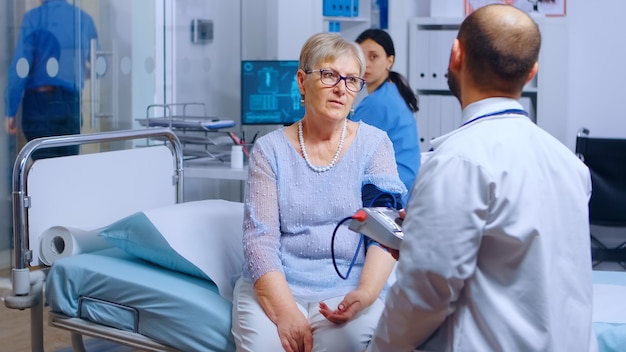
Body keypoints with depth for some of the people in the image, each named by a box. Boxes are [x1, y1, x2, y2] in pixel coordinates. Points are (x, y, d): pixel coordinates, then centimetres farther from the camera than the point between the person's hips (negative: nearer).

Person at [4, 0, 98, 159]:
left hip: (39, 103, -3)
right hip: (71, 103, 3)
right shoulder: (84, 19, 5)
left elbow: (20, 67, -10)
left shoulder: (33, 18, -5)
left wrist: (10, 111, -7)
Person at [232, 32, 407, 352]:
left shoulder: (374, 143, 5)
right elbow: (260, 240, -4)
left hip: (349, 288, 0)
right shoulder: (270, 149, 4)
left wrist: (366, 293, -21)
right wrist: (285, 311, -19)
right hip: (275, 288, 0)